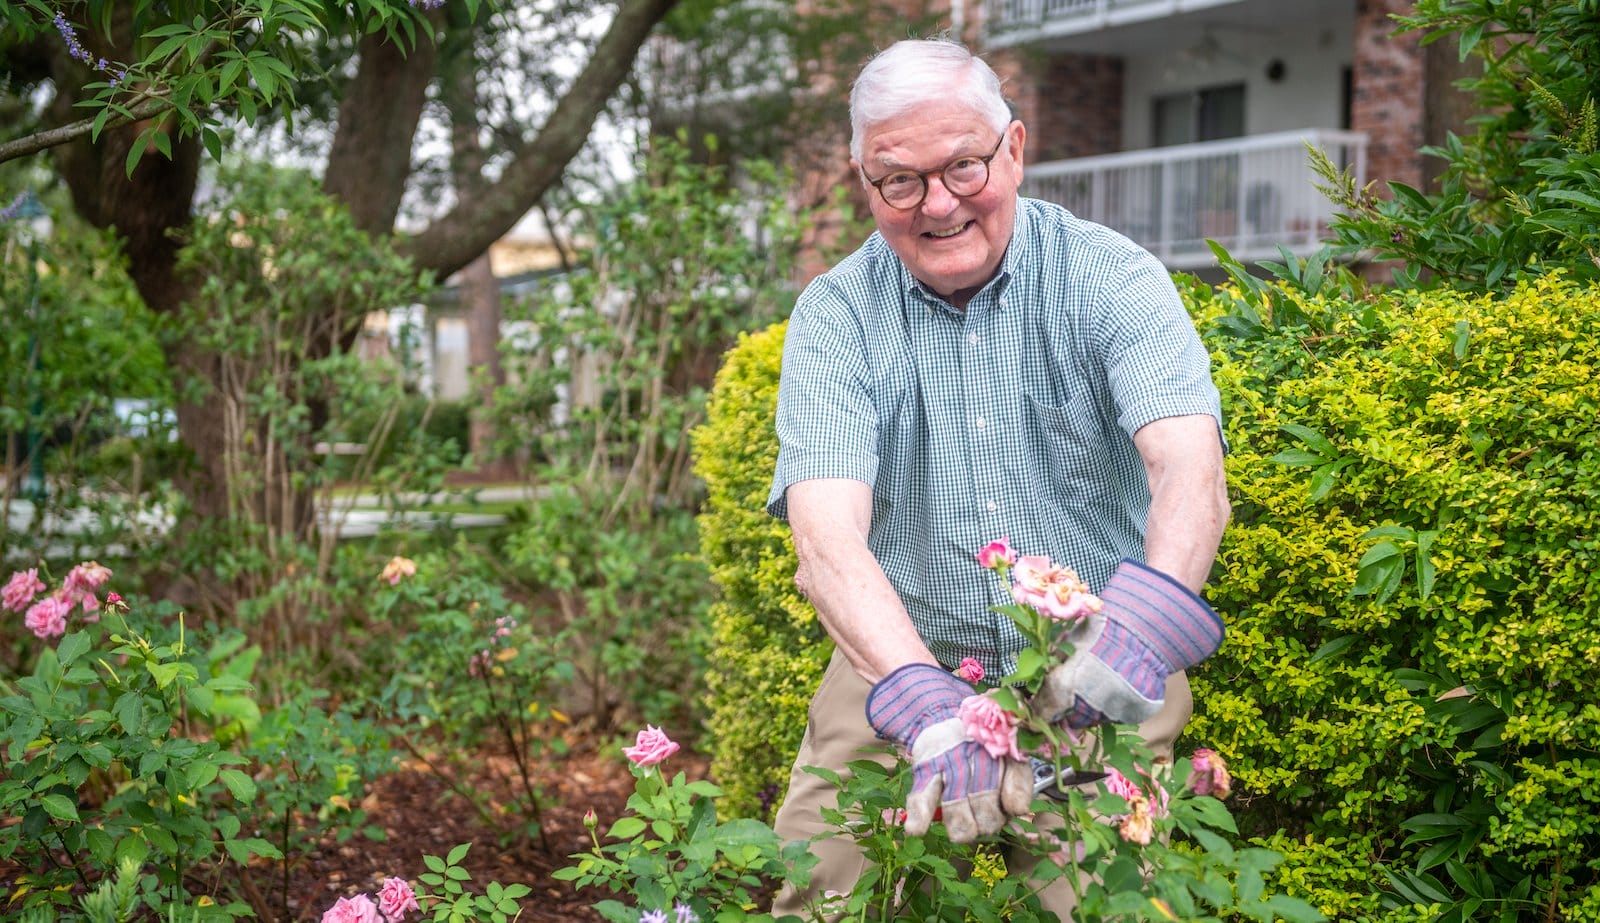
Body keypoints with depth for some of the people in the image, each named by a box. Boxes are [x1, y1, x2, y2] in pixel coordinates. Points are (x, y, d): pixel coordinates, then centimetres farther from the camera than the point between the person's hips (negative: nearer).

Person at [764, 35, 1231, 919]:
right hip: (901, 662, 1)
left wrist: (1141, 629, -46)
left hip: (1094, 680, -1)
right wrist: (927, 702, -39)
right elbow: (826, 532, -21)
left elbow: (1192, 475, -24)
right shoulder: (835, 317, -7)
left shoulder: (1111, 279, -9)